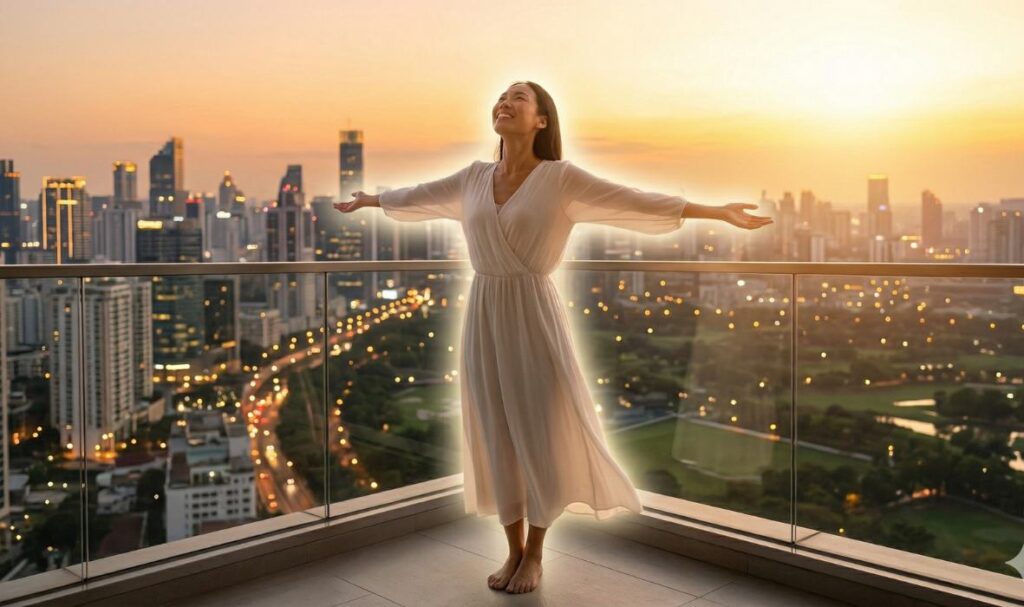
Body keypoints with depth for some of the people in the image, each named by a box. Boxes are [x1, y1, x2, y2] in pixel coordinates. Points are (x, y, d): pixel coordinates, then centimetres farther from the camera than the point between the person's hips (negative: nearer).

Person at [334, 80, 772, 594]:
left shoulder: (561, 178, -4)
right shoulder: (474, 178, 9)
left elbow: (635, 201, -8)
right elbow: (417, 197, 25)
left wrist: (720, 213, -13)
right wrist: (368, 200, 39)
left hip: (533, 315, -4)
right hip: (483, 317, 4)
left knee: (542, 432, 1)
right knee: (497, 436, 8)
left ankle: (535, 553, 22)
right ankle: (514, 549, 25)